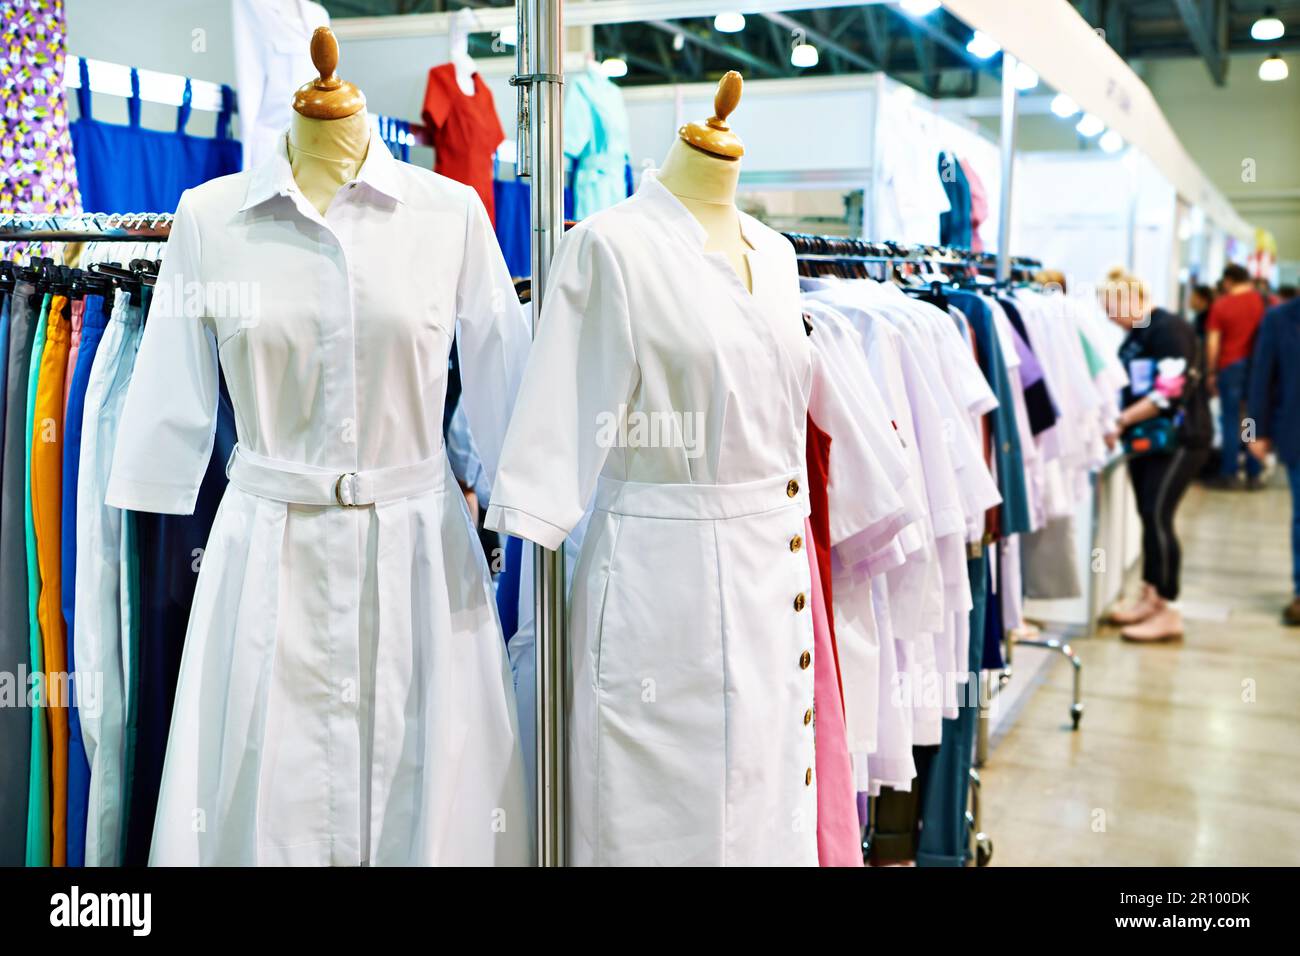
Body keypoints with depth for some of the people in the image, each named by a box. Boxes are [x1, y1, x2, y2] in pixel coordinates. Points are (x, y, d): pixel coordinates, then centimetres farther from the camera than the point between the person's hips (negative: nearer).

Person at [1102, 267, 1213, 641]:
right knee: (1149, 516, 10)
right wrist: (1121, 426, 3)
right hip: (1147, 439, 9)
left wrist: (1122, 420, -15)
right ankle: (1149, 598, 19)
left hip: (1178, 438, -8)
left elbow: (1170, 391, -20)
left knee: (1157, 516, -11)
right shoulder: (1134, 338, 14)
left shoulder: (1169, 329, -13)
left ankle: (1168, 613, -6)